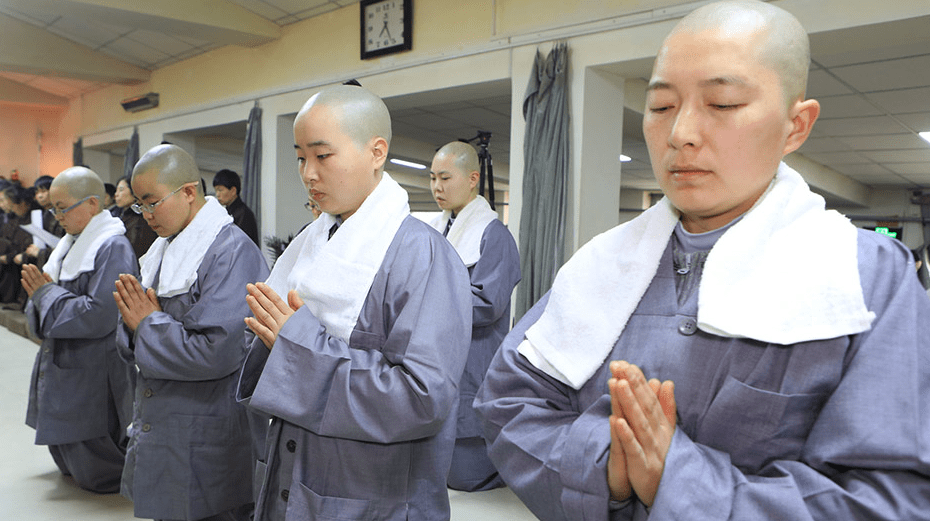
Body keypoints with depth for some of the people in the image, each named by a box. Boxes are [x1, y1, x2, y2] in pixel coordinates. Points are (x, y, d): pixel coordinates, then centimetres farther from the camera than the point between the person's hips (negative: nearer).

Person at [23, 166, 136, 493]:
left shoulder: (113, 248, -18)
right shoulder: (71, 245, 10)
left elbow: (99, 316, -26)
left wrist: (47, 293, -16)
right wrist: (39, 292, -8)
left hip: (93, 378, -9)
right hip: (62, 366, 9)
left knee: (97, 477, 2)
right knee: (69, 465, 20)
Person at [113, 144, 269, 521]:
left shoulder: (232, 252, -18)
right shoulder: (163, 251, 10)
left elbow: (217, 352, -27)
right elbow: (132, 345, 13)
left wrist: (148, 325, -15)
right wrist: (135, 322, -10)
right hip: (159, 429, 8)